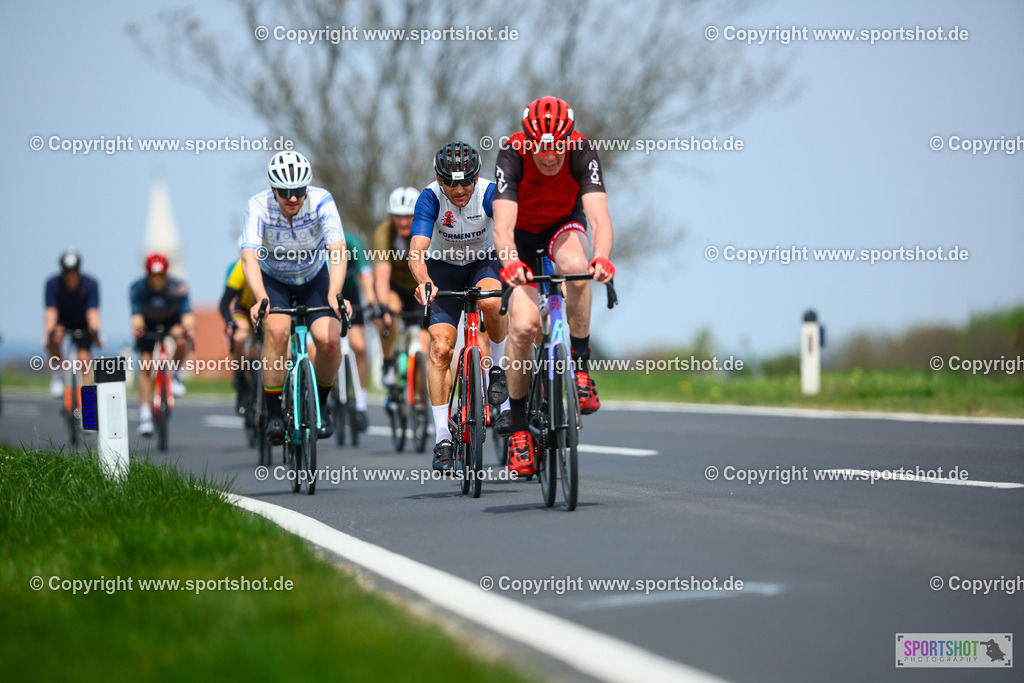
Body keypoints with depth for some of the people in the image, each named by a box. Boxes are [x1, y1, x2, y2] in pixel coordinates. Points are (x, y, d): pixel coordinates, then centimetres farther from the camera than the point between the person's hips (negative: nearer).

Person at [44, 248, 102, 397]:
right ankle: (58, 373, -9)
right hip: (61, 322, 0)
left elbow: (93, 312, -33)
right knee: (55, 339, -33)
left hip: (82, 324, 0)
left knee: (83, 358, -17)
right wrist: (49, 333, -47)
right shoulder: (53, 284, -24)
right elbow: (51, 311, -31)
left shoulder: (90, 284, -24)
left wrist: (94, 333, -50)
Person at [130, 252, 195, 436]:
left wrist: (189, 327, -62)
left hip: (172, 320, 0)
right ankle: (145, 414, -11)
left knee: (181, 341, -33)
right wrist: (137, 327, -61)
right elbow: (136, 314, -38)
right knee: (145, 365, -13)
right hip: (148, 323, 0)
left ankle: (175, 373, -3)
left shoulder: (178, 287, -30)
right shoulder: (138, 288, -28)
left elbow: (186, 312, -40)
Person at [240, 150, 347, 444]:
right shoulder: (259, 206, -27)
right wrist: (261, 299, -56)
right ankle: (274, 414, -18)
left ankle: (320, 403, 7)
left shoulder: (321, 201, -26)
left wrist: (333, 295, -54)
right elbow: (249, 257, -39)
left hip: (315, 279, 1)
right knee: (277, 330, -30)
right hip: (273, 281, -1)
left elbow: (337, 250, -38)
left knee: (329, 340, -22)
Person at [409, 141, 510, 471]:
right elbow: (417, 250, -37)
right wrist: (424, 282, -57)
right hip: (443, 268, 0)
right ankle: (442, 437, -7)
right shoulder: (430, 199, -26)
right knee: (440, 348, -13)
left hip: (483, 262, 0)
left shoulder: (489, 193, -26)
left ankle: (498, 368, -6)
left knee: (491, 303, -35)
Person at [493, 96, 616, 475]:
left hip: (565, 224, 1)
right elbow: (503, 224, -41)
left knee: (575, 265, -36)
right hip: (523, 233, 0)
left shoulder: (582, 151, -30)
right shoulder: (513, 153, -32)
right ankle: (518, 423, -1)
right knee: (523, 323, -18)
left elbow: (599, 216, -41)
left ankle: (579, 365, -19)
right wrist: (510, 263, -62)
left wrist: (602, 257, -61)